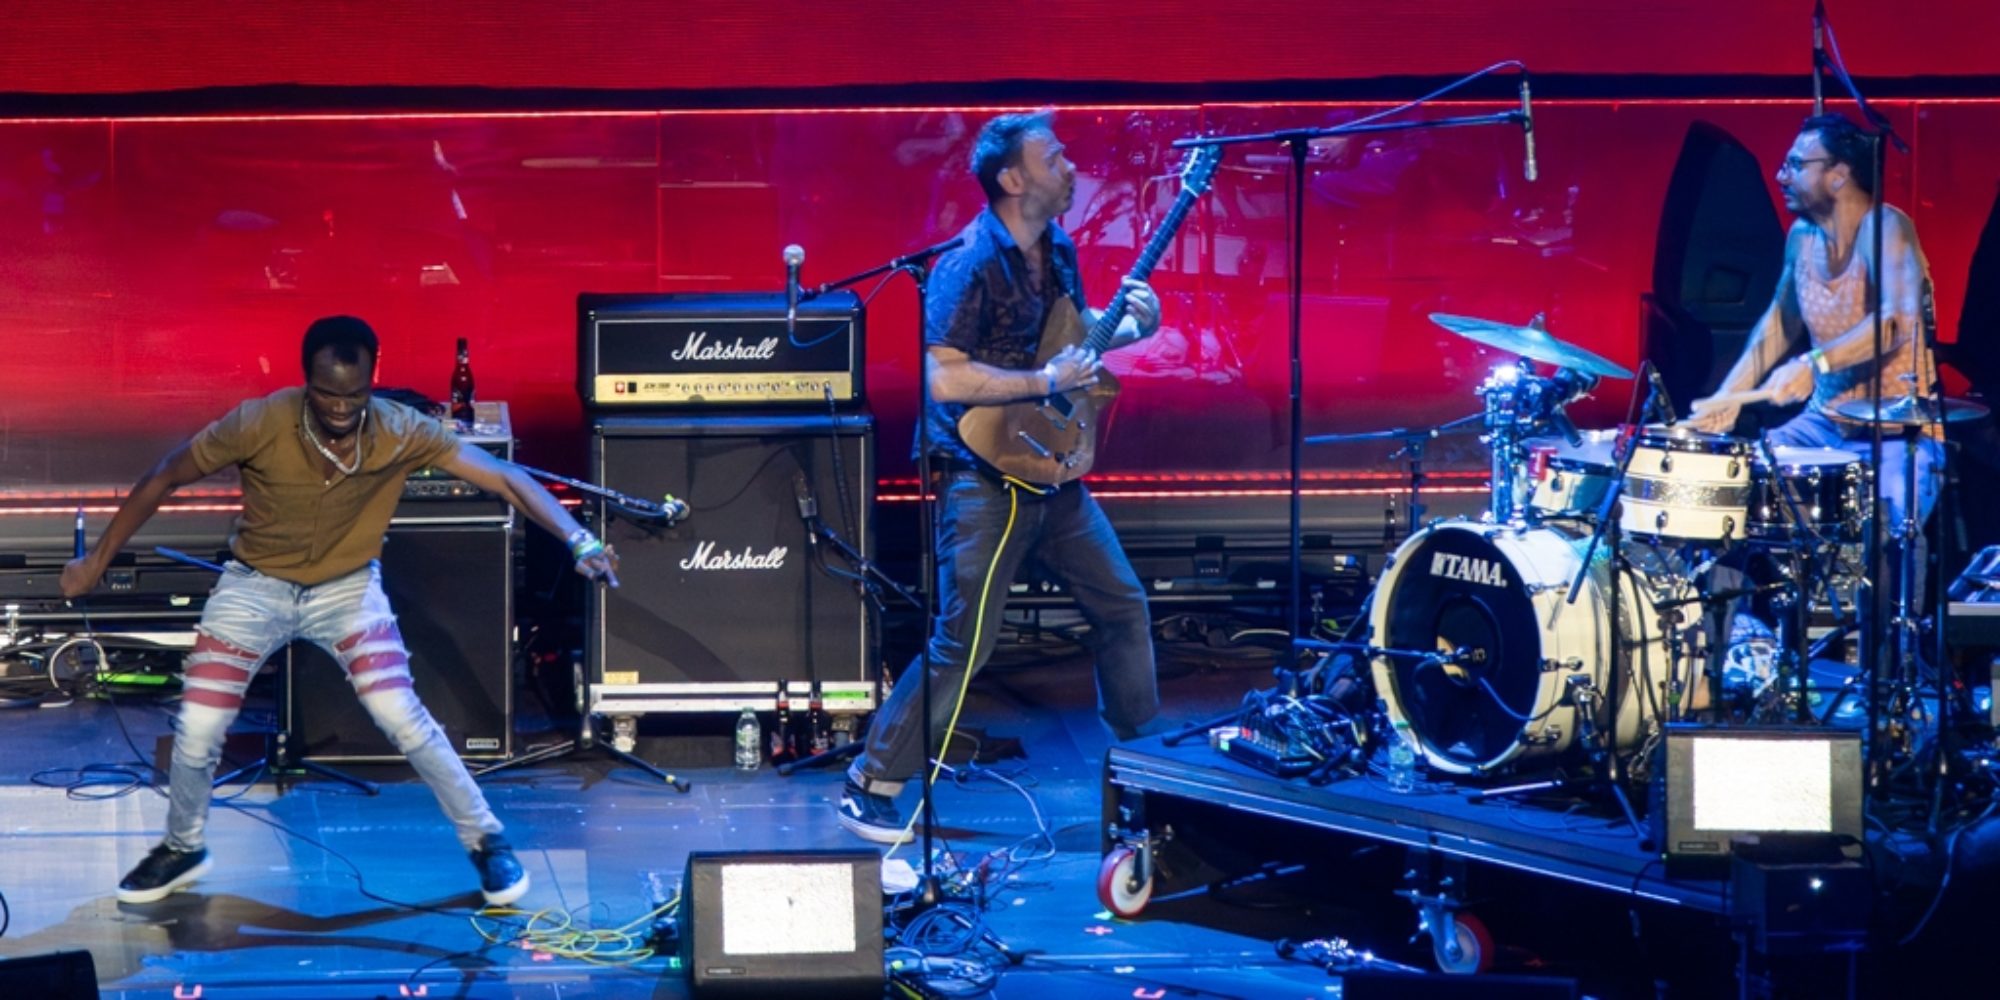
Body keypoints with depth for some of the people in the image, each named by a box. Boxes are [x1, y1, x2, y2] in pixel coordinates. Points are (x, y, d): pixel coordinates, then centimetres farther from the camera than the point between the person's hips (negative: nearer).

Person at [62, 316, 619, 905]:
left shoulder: (401, 433, -25)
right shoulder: (260, 426, -27)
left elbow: (505, 478, -27)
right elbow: (164, 479, -14)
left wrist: (578, 540, -40)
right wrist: (97, 559, -9)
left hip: (347, 586, 0)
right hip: (256, 586, 0)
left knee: (402, 717, -13)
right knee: (197, 728, -4)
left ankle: (487, 842, 5)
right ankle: (182, 849, 25)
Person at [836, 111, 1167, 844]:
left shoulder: (1056, 248, 8)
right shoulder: (971, 264, -18)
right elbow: (944, 377, -24)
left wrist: (1131, 326, 6)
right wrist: (1047, 381, -22)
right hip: (985, 475, -8)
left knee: (1122, 604, 14)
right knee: (964, 642, -9)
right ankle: (869, 790, 0)